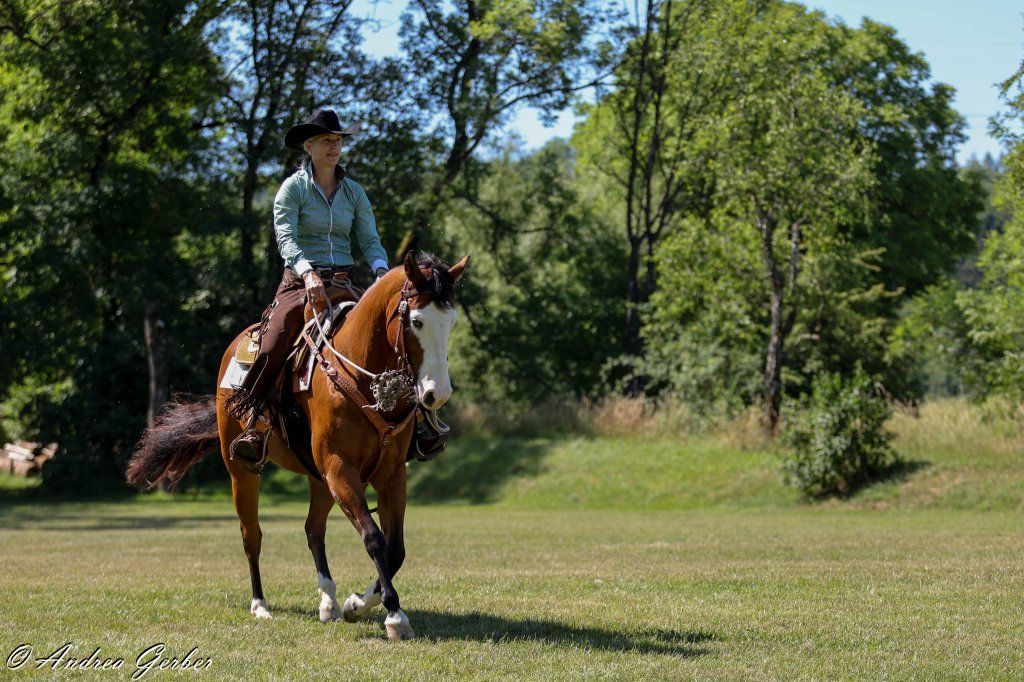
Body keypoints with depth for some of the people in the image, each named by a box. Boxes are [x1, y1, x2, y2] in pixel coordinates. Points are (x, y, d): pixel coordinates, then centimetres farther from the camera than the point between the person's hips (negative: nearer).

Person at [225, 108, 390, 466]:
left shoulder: (354, 192, 14)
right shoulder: (293, 188, 1)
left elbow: (370, 240, 8)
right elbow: (285, 239, -12)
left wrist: (382, 272, -15)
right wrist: (308, 274, -30)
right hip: (299, 283, -4)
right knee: (275, 342, -31)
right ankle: (251, 425, -32)